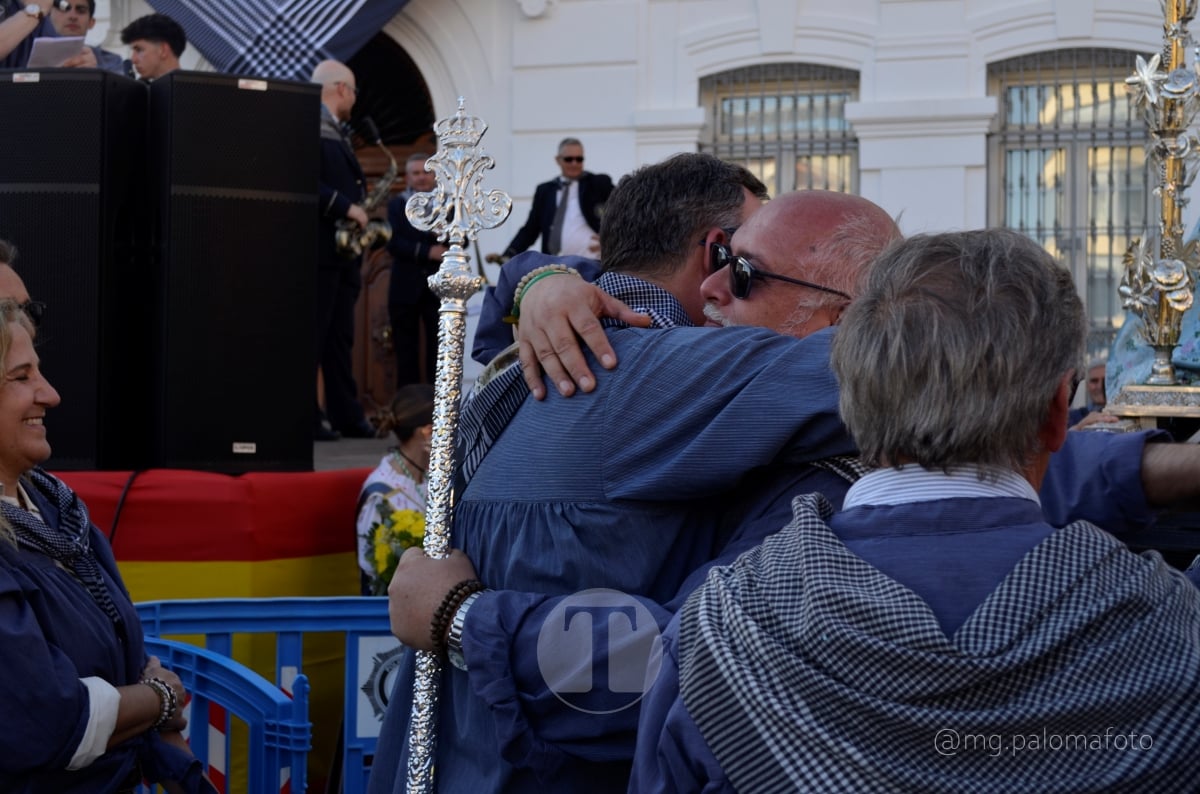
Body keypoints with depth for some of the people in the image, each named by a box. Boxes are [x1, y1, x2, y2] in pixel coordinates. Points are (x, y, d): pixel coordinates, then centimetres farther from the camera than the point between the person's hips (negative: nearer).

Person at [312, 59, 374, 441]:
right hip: (320, 249, -10)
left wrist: (357, 209, 9)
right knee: (312, 335, -6)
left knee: (340, 337, 11)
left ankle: (347, 416, 15)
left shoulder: (336, 133, 20)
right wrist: (346, 207, -21)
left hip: (343, 250, 10)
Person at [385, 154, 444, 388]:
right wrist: (426, 252, -17)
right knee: (406, 352, 3)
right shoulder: (396, 205, 7)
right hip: (406, 288, 0)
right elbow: (393, 243, -6)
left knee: (439, 350, -2)